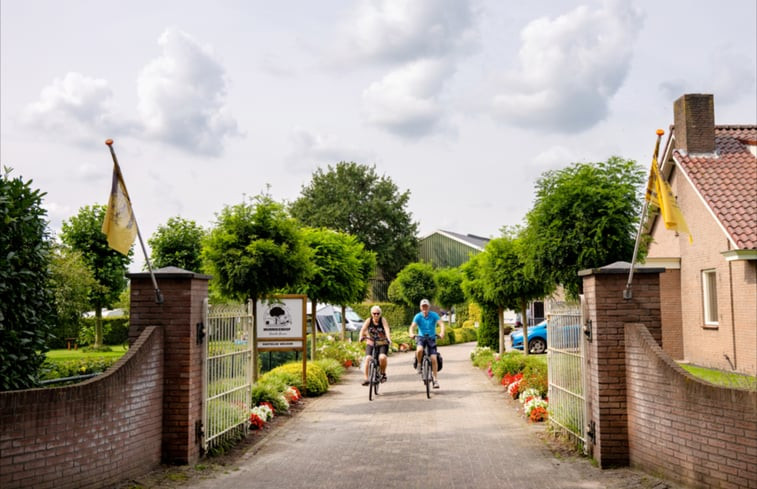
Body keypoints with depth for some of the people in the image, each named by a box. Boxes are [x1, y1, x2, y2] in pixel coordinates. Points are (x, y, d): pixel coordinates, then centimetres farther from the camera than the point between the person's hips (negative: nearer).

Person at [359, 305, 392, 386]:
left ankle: (383, 373, 0)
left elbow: (387, 329, -25)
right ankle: (366, 378, -13)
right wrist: (361, 337, -39)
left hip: (382, 343, -1)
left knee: (382, 357, -26)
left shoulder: (383, 320, -11)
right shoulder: (369, 320, -7)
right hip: (371, 343, 1)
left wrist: (389, 338, -42)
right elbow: (363, 329, -19)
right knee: (368, 358, -20)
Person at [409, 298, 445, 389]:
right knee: (419, 350, -33)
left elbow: (441, 323, -19)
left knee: (433, 359, -9)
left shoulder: (434, 315, -6)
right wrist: (411, 333, -39)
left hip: (431, 338, 0)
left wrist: (442, 333, -38)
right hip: (421, 338, 0)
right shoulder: (418, 316, -5)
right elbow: (413, 326, -17)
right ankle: (419, 364, -2)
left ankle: (435, 379, 1)